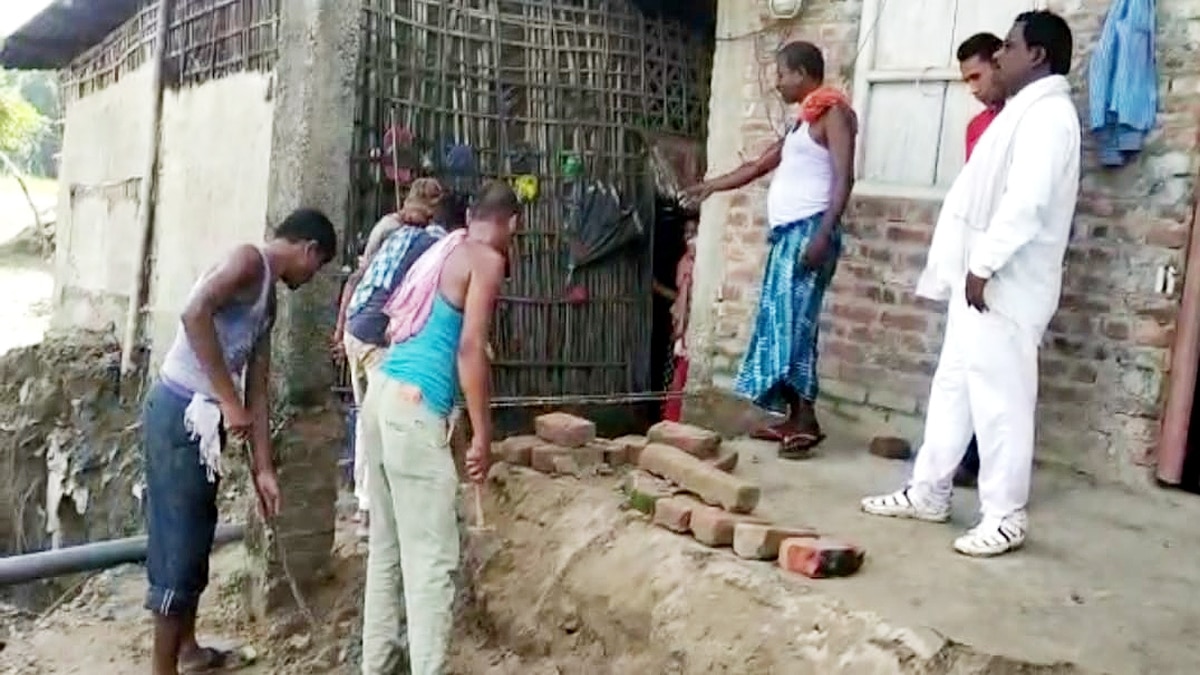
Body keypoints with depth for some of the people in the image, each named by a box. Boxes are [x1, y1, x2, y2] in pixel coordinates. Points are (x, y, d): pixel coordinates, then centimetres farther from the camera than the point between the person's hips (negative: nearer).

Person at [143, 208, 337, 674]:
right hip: (179, 413, -9)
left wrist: (263, 468, 16)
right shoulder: (250, 261, -9)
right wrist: (229, 402, -22)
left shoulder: (268, 300, 18)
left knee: (197, 537, 19)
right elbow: (194, 314, -26)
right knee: (178, 542, -3)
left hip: (204, 419, 9)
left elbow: (258, 388, 17)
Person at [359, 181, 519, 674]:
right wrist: (482, 434, -12)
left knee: (387, 545, 16)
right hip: (414, 407, -9)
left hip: (383, 392, 9)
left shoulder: (441, 251, 20)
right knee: (431, 556, -5)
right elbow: (470, 348, -14)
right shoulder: (487, 260, -4)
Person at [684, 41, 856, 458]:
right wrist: (711, 186, 37)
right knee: (778, 321, 6)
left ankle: (805, 421, -12)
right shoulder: (803, 121, 23)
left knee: (794, 321, -14)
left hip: (810, 230, -9)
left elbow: (844, 178, -13)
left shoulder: (833, 112, -4)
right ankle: (789, 416, 8)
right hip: (787, 233, 9)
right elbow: (759, 166, 32)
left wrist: (823, 234, -22)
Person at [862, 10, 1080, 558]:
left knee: (999, 397, -5)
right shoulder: (1022, 111, 20)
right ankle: (929, 492, 23)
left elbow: (1027, 202, -23)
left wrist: (984, 266, -22)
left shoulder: (1047, 113, -12)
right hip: (982, 279, 10)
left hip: (1004, 284, -10)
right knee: (952, 387, 13)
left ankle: (1005, 518, 3)